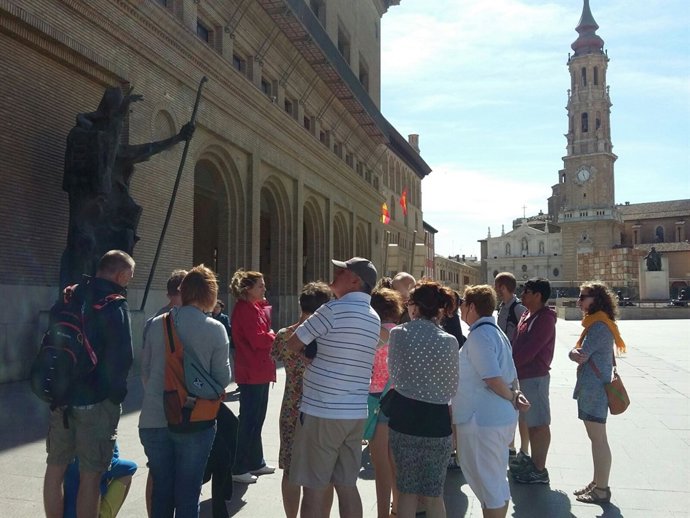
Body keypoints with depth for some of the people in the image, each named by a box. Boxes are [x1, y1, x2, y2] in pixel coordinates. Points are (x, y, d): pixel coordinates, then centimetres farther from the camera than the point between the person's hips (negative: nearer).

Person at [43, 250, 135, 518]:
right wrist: (117, 393, -5)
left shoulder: (71, 298, 9)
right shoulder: (115, 304, -14)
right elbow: (121, 357, -21)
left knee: (55, 468, 17)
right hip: (96, 401, -7)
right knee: (90, 475, 2)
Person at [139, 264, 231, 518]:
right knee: (187, 494, 10)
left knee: (161, 492, 17)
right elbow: (222, 377, -3)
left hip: (153, 420, 3)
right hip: (195, 421, -3)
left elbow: (145, 370, 8)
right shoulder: (215, 329, -8)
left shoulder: (157, 324, 0)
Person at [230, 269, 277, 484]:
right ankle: (239, 469, 6)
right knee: (249, 420, -3)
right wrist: (277, 336, -8)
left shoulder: (255, 307, 16)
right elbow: (257, 339, -22)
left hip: (260, 372, 10)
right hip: (251, 373, -10)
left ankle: (256, 463, 27)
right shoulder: (244, 309, -15)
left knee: (256, 419, 17)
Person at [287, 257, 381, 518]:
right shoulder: (374, 319, 10)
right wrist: (318, 352, 9)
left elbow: (292, 345, -7)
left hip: (322, 411, -7)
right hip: (356, 413, 7)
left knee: (314, 489, 3)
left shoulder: (335, 309, -14)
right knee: (347, 486, 13)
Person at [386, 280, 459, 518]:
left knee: (407, 490, 16)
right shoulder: (449, 341, -11)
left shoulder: (397, 333, -7)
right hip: (436, 421, -1)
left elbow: (393, 373, 6)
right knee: (434, 494, 13)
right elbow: (452, 388, -1)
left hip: (402, 418, 2)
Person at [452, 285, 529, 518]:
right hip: (501, 416, 10)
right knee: (496, 481, 21)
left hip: (482, 420, -10)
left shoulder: (478, 336, -18)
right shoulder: (496, 332, 12)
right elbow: (510, 373, 15)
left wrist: (511, 398, -9)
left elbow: (493, 378, -25)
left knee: (488, 483, 2)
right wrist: (517, 393, 0)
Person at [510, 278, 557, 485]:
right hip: (524, 375, 10)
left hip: (535, 376, -10)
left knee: (539, 423, -1)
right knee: (531, 422, 19)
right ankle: (533, 461, 32)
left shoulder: (545, 319, -18)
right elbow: (519, 344, 17)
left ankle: (540, 470, 7)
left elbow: (529, 350, -23)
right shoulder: (527, 315, 13)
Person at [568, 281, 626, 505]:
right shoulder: (595, 323, 15)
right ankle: (597, 483, 26)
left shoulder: (599, 326, -18)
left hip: (594, 389, -10)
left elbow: (581, 357, -20)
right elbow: (577, 353, 9)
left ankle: (602, 490, 7)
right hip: (591, 388, 10)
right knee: (595, 438, 16)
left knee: (598, 439, -2)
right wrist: (575, 353, -11)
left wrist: (577, 354, -1)